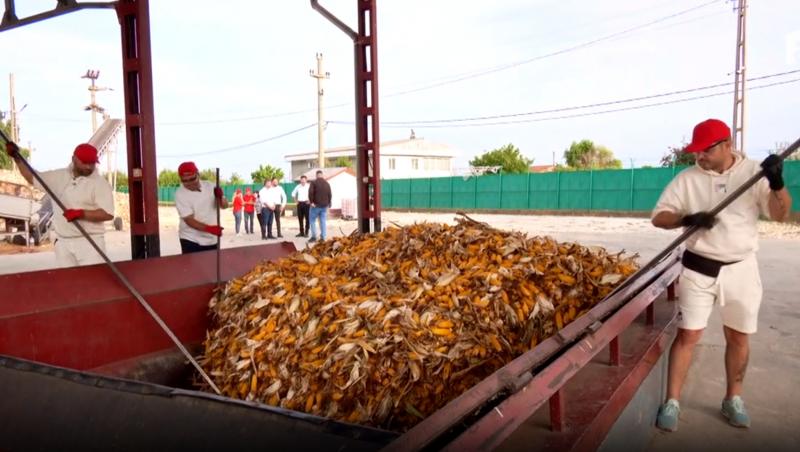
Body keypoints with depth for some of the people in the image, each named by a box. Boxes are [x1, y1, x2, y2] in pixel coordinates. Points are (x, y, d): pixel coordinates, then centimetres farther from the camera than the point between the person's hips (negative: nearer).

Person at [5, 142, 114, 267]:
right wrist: (17, 157, 20)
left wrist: (81, 214, -22)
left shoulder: (99, 183, -7)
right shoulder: (58, 177, 10)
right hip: (62, 243, 5)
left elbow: (108, 214, -14)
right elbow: (31, 178, 26)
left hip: (89, 242, -5)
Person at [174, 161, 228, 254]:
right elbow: (189, 220, -20)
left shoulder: (209, 186, -1)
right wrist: (209, 228, -35)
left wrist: (220, 197, -26)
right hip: (191, 240, -4)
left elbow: (224, 205, -3)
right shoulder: (180, 194, -14)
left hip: (212, 239, 4)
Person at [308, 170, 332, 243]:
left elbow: (310, 192, -18)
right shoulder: (327, 184, 8)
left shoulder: (314, 182, -8)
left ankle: (314, 236, 0)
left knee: (312, 220, 6)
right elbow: (330, 195, 9)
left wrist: (311, 202, -13)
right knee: (323, 221, 6)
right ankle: (323, 237, 4)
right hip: (324, 205, 4)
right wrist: (328, 203, 18)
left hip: (316, 205, -4)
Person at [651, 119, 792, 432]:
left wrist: (777, 184, -29)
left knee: (739, 337, 12)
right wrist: (688, 219, -25)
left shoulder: (753, 172, -3)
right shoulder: (687, 178, -3)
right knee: (687, 335, -1)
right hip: (699, 268, -1)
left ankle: (733, 400, 30)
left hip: (741, 268, 1)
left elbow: (781, 214, -10)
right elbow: (658, 216, -5)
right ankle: (672, 402, 8)